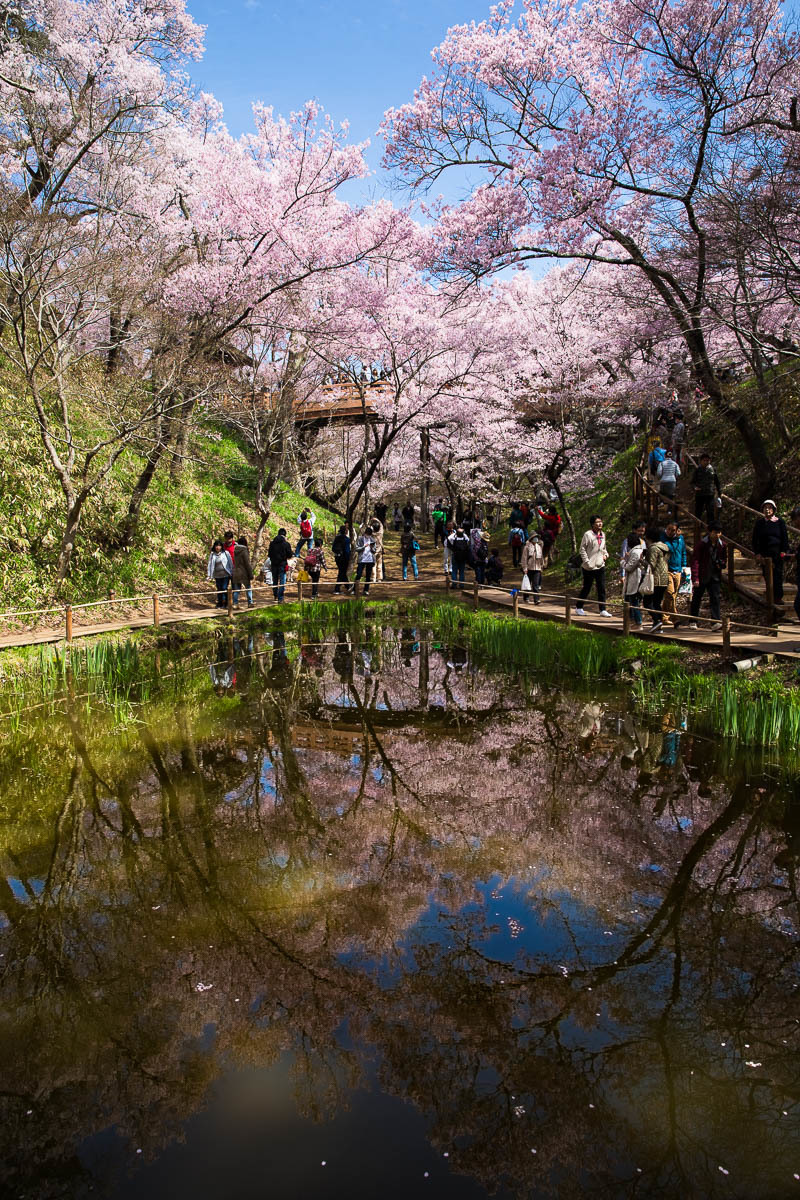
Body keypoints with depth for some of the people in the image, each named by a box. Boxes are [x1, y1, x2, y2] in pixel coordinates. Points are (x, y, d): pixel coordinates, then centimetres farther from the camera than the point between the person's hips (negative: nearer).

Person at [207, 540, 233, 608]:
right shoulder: (212, 555, 4)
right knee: (219, 589, 8)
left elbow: (231, 563, 2)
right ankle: (219, 604, 17)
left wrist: (232, 573, 1)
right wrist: (210, 576, 2)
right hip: (217, 576, 3)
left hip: (226, 575, -3)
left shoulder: (226, 553, -2)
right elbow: (210, 565, 7)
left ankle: (224, 603, 1)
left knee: (224, 588, -9)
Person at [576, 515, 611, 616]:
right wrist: (586, 561, -16)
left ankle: (603, 610, 7)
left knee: (602, 589, 3)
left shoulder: (602, 534, 11)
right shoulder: (588, 534, -9)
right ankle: (579, 608, 17)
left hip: (600, 566, 6)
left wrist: (605, 554, 5)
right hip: (589, 567, -6)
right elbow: (582, 549, -9)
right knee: (586, 588, 3)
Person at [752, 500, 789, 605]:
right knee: (767, 575, 1)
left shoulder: (780, 521, 4)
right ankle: (770, 597, 9)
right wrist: (757, 553, 1)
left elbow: (785, 537, 6)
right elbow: (755, 539, 9)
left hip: (777, 552, -2)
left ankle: (778, 597, -3)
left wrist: (784, 551, -3)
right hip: (764, 552, 2)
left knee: (777, 575, -6)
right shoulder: (759, 522, 8)